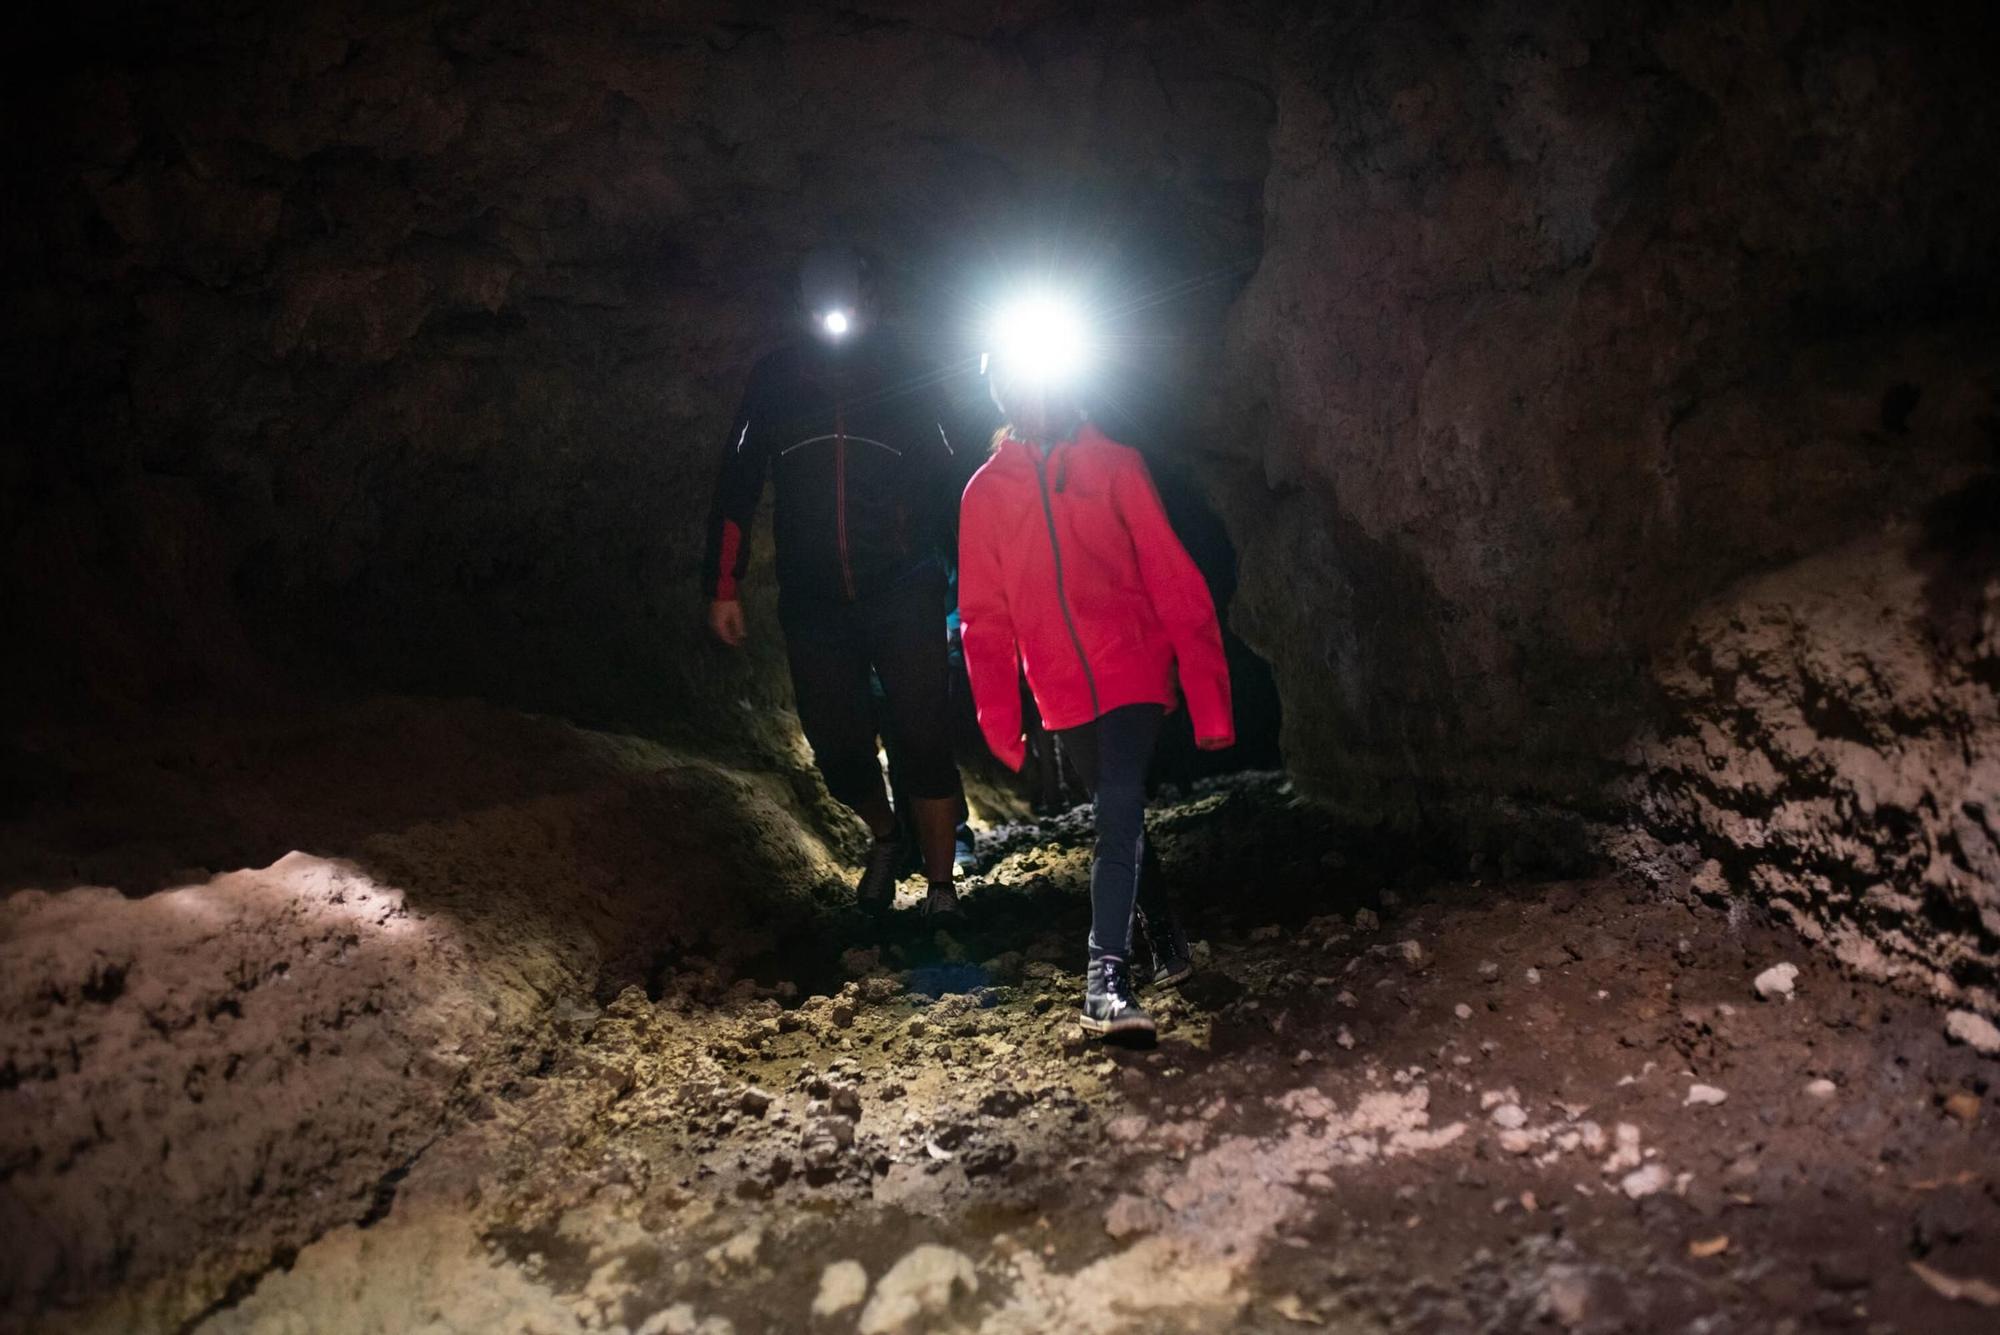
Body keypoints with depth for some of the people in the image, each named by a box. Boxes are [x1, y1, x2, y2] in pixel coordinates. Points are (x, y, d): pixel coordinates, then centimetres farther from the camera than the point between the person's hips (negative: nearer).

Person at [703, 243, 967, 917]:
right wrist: (725, 587, 3)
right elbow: (738, 479, 8)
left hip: (903, 594, -2)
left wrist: (954, 587, 4)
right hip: (813, 601, 2)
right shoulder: (777, 377, 5)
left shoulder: (907, 377, 2)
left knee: (922, 743, -7)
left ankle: (940, 889, 6)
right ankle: (883, 839, 36)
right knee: (838, 751, 6)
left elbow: (941, 484, 7)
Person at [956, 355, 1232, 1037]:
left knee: (1119, 816, -17)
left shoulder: (1115, 465, -1)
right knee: (1121, 818, 14)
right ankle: (1168, 942, 31)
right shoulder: (984, 492, 6)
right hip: (1064, 695, 3)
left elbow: (1175, 582, -4)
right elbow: (984, 618, 7)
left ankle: (1107, 976, -19)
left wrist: (1209, 700, -10)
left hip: (1133, 675, -3)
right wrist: (1001, 723, 2)